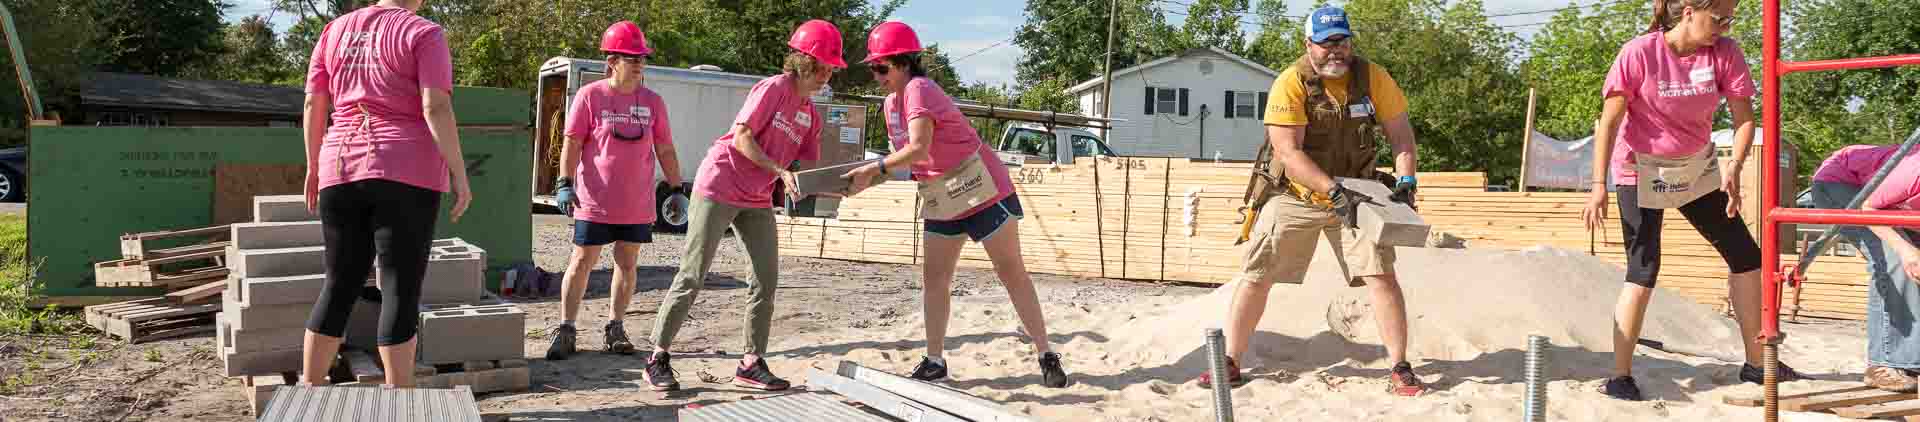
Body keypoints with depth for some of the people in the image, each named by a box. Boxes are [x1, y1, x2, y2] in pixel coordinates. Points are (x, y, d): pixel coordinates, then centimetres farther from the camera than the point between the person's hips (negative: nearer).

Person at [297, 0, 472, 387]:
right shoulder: (423, 34, -3)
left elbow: (313, 103, 11)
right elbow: (436, 107, -13)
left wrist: (314, 166, 19)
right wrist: (459, 172, -11)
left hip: (342, 170, 5)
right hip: (406, 174, -5)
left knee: (340, 286, 14)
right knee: (401, 290, -3)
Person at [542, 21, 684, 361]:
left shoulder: (652, 102, 6)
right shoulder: (589, 96, -3)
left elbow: (665, 150, 10)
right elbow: (572, 143, -4)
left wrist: (677, 189, 9)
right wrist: (564, 183, -13)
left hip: (637, 204, 3)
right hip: (594, 201, -3)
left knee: (627, 263, 8)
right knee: (582, 262, 1)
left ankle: (615, 328, 20)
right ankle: (566, 329, 9)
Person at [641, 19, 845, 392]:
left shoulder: (811, 115, 11)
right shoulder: (773, 88, -12)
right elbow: (741, 138, -17)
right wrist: (780, 171, -22)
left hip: (757, 201, 8)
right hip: (719, 187, -8)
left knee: (768, 278, 2)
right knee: (692, 276, -6)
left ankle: (751, 364, 10)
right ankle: (658, 358, 3)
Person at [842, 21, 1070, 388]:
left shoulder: (919, 89, -21)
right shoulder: (890, 103, 7)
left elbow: (918, 149, -34)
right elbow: (902, 154, 12)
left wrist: (873, 170, -34)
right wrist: (871, 173, -2)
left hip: (983, 192, -9)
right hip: (942, 202, 9)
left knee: (1012, 273, -1)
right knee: (935, 280, 4)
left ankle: (1046, 357, 6)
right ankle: (934, 361, 9)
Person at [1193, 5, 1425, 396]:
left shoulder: (1372, 76, -8)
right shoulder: (1291, 83, -18)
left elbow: (1399, 131, 0)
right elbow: (1288, 152, -23)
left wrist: (1405, 180, -15)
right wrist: (1334, 191, -31)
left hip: (1354, 195, 2)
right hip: (1295, 195, -1)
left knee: (1382, 275, -9)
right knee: (1256, 276, 0)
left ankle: (1400, 370, 2)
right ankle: (1230, 362, 12)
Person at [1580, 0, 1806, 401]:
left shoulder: (1725, 52, -9)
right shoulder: (1639, 53, -21)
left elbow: (1744, 118, -8)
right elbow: (1609, 122, -20)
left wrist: (1733, 166, -26)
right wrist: (1598, 185, -24)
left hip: (1698, 168, 6)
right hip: (1643, 172, -5)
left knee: (1746, 256, 8)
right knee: (1643, 272, -12)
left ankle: (1756, 363, 23)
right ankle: (1620, 377, -4)